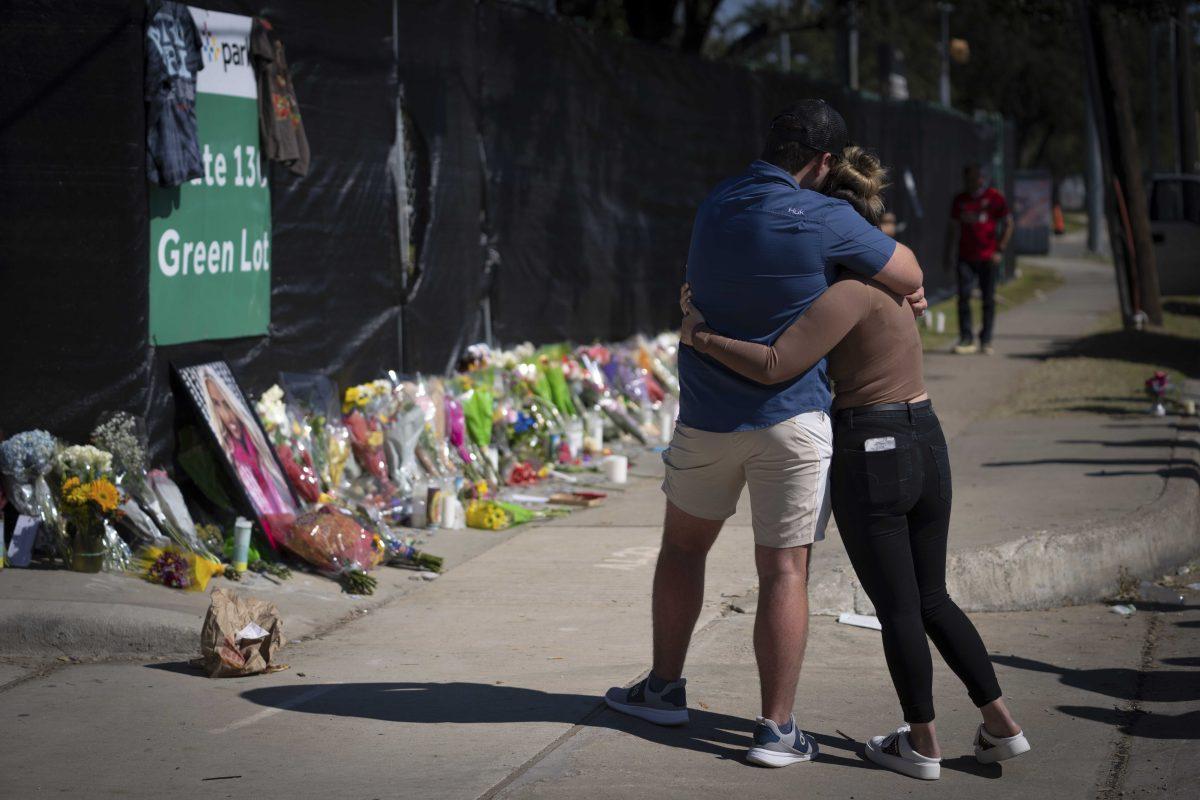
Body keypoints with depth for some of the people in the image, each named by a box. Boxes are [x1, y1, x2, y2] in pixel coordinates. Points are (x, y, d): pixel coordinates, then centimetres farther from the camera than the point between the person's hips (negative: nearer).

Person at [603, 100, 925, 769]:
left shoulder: (718, 205, 6)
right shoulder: (823, 219, -15)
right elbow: (910, 276, -6)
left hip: (708, 414, 5)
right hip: (792, 416, -5)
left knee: (684, 545, 22)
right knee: (784, 570, 0)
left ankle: (665, 688, 32)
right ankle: (777, 728, 1)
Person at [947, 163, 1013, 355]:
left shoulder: (994, 197, 0)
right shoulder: (960, 199, 10)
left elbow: (1009, 225, 2)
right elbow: (953, 228, 16)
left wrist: (999, 250, -5)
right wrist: (947, 254, 11)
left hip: (987, 257, -2)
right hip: (965, 257, 2)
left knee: (988, 299, 3)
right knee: (963, 296, -8)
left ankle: (986, 341, 10)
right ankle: (966, 339, -4)